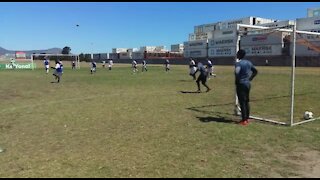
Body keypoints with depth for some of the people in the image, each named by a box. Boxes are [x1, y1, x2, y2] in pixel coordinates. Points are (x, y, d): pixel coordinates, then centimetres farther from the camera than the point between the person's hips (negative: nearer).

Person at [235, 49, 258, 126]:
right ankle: (247, 118, 22)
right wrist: (250, 78, 15)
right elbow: (255, 71, 19)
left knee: (242, 102, -4)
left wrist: (237, 81, -17)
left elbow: (237, 72, -32)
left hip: (241, 84, -7)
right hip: (248, 84, 7)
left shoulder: (238, 63, -13)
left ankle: (244, 120, -1)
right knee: (246, 102, 15)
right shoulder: (249, 63, 10)